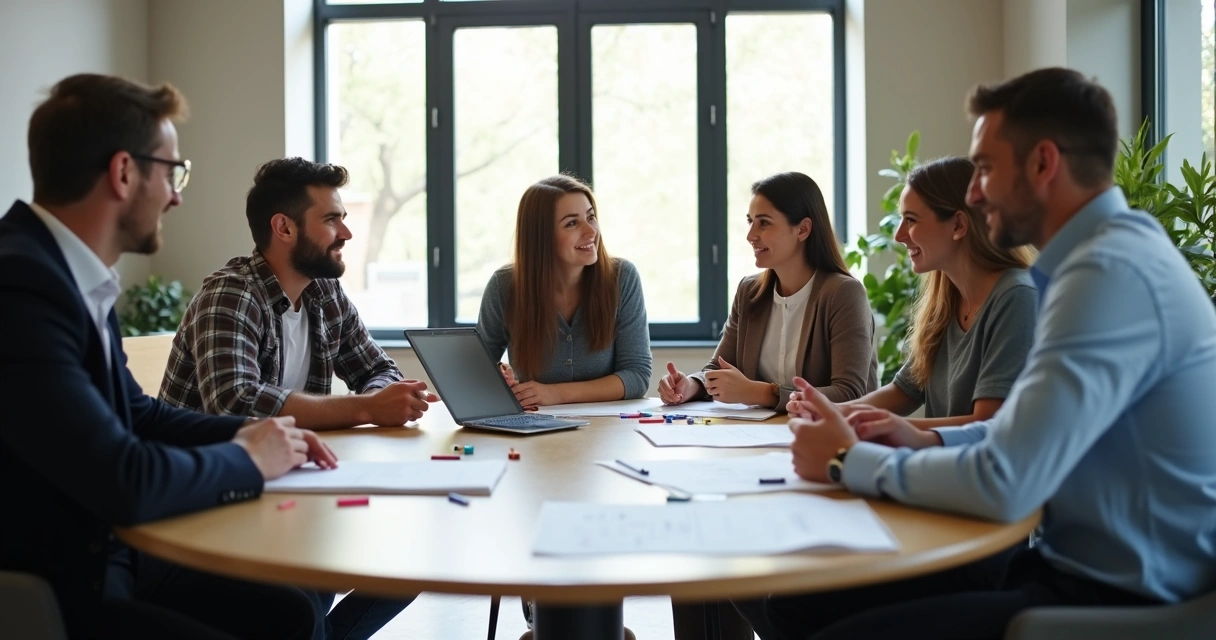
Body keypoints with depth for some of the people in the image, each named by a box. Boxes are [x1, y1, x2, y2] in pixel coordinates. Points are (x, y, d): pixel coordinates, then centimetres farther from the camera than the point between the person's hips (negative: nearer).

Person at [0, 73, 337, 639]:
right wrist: (247, 459, -12)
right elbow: (123, 483, -29)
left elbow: (138, 415, 17)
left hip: (102, 555, 9)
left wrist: (251, 435, 3)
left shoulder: (70, 272, 4)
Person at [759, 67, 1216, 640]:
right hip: (1081, 566, 9)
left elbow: (1003, 483, -27)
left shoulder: (1112, 271, -21)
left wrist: (849, 461, -12)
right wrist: (928, 441, 5)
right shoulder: (1110, 253, 12)